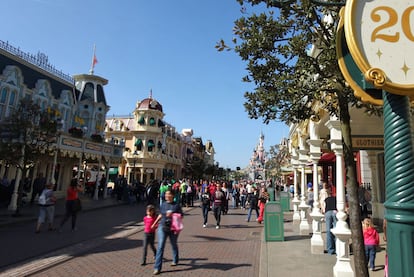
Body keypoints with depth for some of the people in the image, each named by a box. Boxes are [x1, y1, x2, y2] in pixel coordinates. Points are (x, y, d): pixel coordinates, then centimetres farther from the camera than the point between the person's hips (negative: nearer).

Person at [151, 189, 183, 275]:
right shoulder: (163, 204, 3)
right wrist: (155, 223, 20)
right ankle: (157, 268, 0)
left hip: (173, 228, -2)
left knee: (174, 245, 17)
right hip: (162, 227, 2)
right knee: (160, 246, -5)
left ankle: (175, 261, 43)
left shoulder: (176, 205, -7)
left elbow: (181, 216, -4)